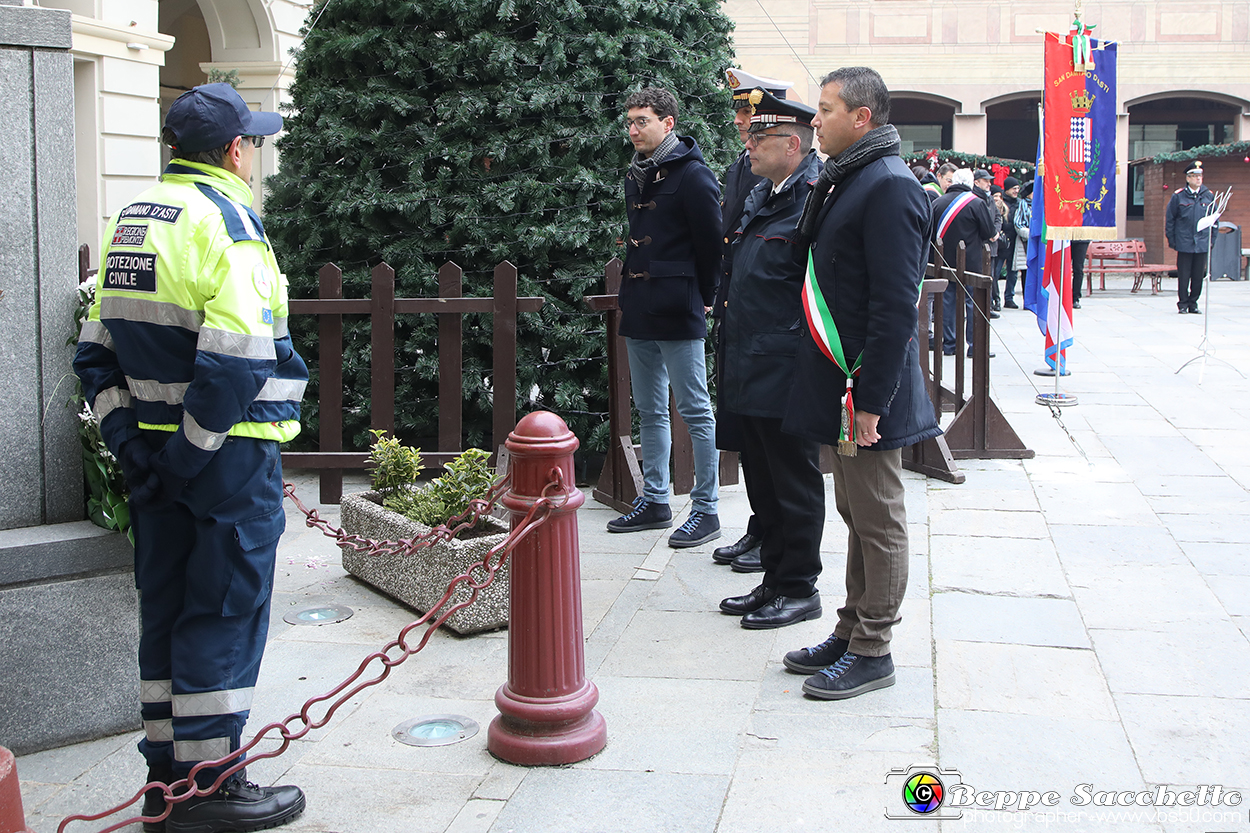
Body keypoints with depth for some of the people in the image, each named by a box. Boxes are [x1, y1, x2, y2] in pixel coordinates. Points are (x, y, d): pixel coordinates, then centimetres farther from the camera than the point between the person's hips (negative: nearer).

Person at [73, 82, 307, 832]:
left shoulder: (129, 222, 12)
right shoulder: (225, 220, -13)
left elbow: (96, 354, 11)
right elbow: (235, 359, -23)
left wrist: (128, 435, 7)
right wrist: (193, 451, -15)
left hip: (153, 452, 8)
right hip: (230, 453, -8)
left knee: (166, 606, 14)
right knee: (225, 613, 1)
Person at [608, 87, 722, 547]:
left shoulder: (692, 176, -11)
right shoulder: (636, 176, 14)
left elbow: (711, 244, -10)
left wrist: (702, 298, -5)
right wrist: (635, 291, 16)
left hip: (679, 316, -9)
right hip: (639, 311, 9)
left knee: (696, 412, -2)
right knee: (650, 412, 14)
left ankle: (705, 509, 3)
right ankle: (655, 500, 24)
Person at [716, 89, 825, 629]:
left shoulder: (815, 198, -15)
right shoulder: (759, 197, 15)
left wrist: (805, 358, -19)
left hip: (786, 374, -10)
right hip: (751, 370, 10)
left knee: (795, 483, 3)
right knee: (762, 480, 16)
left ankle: (799, 589, 15)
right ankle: (775, 580, 28)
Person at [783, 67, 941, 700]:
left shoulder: (889, 187, -17)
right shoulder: (843, 181, 14)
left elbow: (895, 307, -22)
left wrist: (869, 399, -23)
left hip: (869, 389, -9)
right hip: (839, 385, 9)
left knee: (877, 521, 1)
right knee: (855, 514, 16)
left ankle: (872, 652, 11)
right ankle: (852, 632, 27)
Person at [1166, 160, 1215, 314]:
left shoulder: (1209, 196, 6)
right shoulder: (1178, 196, -1)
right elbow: (1170, 219, 4)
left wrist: (1212, 240, 8)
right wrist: (1171, 240, 1)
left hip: (1202, 243, 2)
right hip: (1184, 243, -2)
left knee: (1198, 275, 6)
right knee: (1183, 275, 0)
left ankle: (1193, 303, 17)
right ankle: (1183, 304, 10)